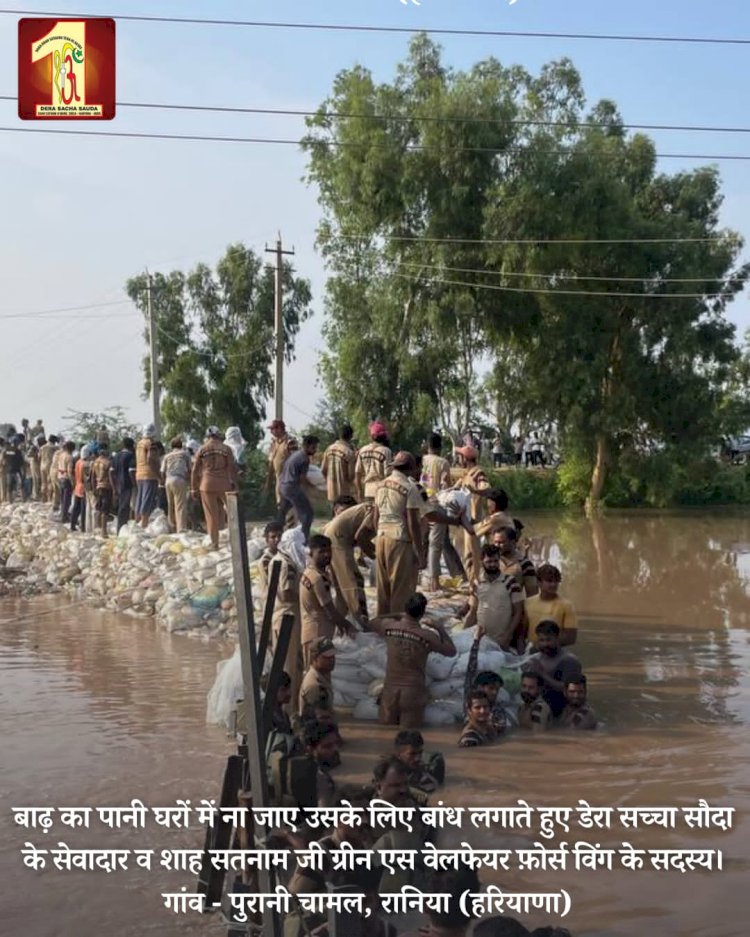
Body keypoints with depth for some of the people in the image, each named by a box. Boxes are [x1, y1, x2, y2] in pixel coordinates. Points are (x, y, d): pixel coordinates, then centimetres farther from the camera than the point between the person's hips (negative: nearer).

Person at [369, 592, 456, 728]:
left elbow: (371, 622, 17)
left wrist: (396, 616, 19)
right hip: (413, 692, -2)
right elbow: (451, 651, 1)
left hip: (391, 689, 2)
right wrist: (440, 629, 8)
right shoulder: (427, 636, -13)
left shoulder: (389, 626, -6)